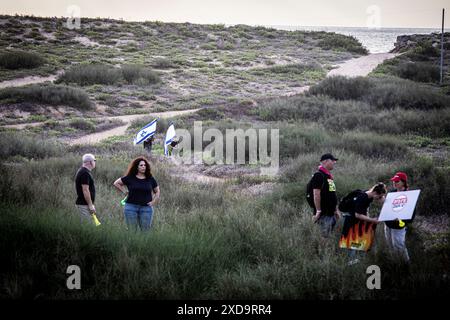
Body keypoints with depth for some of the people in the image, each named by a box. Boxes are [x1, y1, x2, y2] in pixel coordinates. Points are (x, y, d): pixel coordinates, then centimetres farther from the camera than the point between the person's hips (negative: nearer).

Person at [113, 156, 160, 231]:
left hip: (146, 208, 1)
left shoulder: (150, 179, 7)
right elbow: (116, 183, 9)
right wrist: (124, 191, 2)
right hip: (131, 207, -1)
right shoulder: (130, 178, 1)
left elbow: (157, 191, 18)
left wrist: (154, 202, 5)